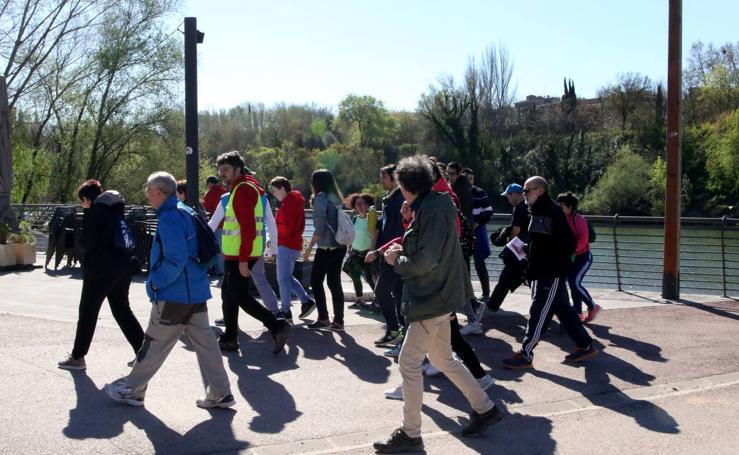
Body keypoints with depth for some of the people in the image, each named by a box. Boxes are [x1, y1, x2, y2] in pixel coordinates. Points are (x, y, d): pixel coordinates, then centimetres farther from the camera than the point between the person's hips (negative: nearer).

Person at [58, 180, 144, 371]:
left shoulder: (93, 213, -12)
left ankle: (77, 357, 13)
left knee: (87, 312, 5)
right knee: (122, 309, 16)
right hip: (123, 266, 7)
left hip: (101, 269, -7)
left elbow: (87, 243, -13)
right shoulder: (117, 210, 9)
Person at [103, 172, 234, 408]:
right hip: (196, 291, 9)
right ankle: (220, 394, 11)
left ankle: (132, 390, 19)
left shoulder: (169, 218, -17)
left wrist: (156, 282, -12)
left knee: (155, 343, 5)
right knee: (204, 341, 9)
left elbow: (176, 259, -24)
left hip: (174, 295, -9)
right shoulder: (186, 212, 13)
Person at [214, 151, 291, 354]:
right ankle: (229, 339, 25)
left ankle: (277, 326, -9)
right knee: (228, 293, 16)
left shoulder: (243, 190, -15)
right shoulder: (241, 188, 17)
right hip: (235, 255, 10)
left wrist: (243, 259, -24)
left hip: (240, 256, -10)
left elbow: (248, 228, -23)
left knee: (239, 296, -7)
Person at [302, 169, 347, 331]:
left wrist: (309, 247, -14)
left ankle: (323, 318, 4)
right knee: (334, 282, 9)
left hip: (326, 247, -7)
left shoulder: (321, 197, -9)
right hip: (339, 246, 7)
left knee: (316, 281, 4)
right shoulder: (335, 198, 13)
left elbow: (320, 226, -16)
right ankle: (338, 321, 9)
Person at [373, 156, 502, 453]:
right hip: (439, 296, 10)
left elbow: (426, 261, -25)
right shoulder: (434, 206, 11)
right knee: (443, 359, 20)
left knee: (409, 363, -3)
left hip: (432, 299, -10)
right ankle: (485, 408, 31)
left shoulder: (431, 211, -20)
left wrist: (397, 261, -9)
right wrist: (404, 251, 7)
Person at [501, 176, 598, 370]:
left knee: (539, 313, -4)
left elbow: (569, 244, -19)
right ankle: (586, 346, 26)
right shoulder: (537, 212, 13)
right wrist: (526, 250, 6)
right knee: (564, 310, 15)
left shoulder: (553, 213, -16)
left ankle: (525, 355, 2)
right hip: (541, 273, 10)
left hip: (551, 274, -10)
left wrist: (554, 262, -19)